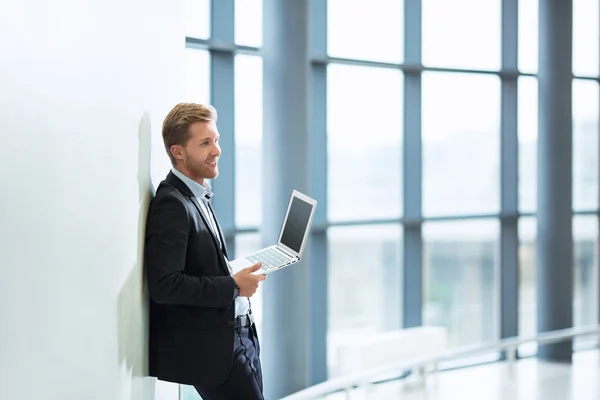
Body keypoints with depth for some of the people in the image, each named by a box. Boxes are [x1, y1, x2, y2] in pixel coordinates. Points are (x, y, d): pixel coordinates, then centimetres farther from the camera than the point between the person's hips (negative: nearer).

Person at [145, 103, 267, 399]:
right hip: (210, 348, -10)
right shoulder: (171, 205, -16)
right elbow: (164, 285, -24)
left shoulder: (197, 198, 13)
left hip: (235, 337, 10)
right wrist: (232, 286, -19)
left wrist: (236, 273, 4)